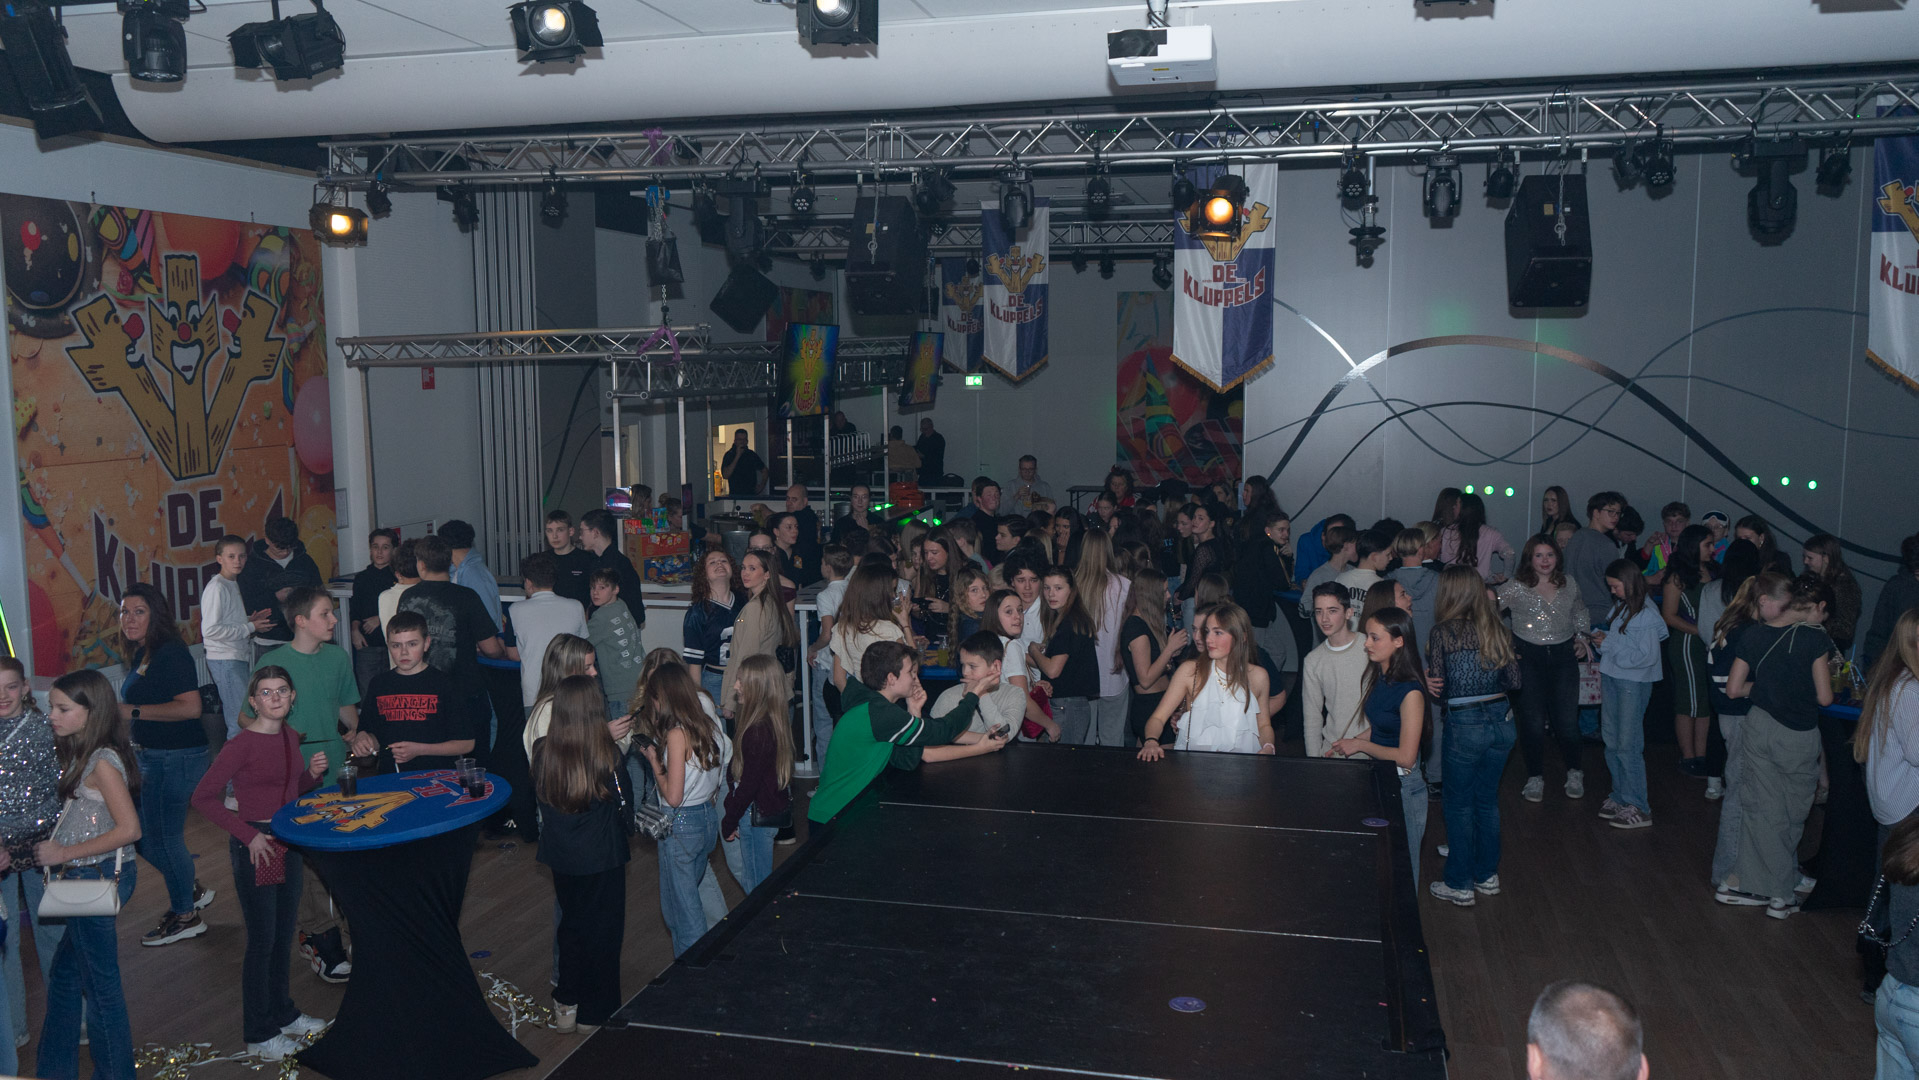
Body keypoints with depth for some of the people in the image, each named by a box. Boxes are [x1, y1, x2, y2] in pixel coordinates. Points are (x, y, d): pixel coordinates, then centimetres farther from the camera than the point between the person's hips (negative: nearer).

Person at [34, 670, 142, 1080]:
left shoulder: (102, 762, -19)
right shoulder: (79, 755, 9)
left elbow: (128, 830, -24)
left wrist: (64, 853, -18)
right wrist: (50, 846, 3)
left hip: (99, 877, -9)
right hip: (82, 878, 9)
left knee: (101, 983, 4)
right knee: (64, 977, 19)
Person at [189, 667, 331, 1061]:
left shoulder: (291, 737, 5)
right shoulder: (242, 744, -17)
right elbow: (203, 797, -19)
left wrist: (313, 773, -3)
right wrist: (248, 835, -21)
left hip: (288, 842, 7)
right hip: (254, 847, -7)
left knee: (284, 935, 19)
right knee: (262, 941, 2)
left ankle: (283, 1014, 35)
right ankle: (258, 1034, 15)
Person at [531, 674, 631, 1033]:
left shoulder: (542, 750, -11)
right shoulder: (605, 754, -21)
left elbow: (539, 798, 5)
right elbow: (625, 805, -10)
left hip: (560, 856, 4)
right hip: (601, 858, -4)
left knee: (572, 924, 23)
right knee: (602, 932, 12)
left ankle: (566, 1006, 33)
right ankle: (594, 1015, 23)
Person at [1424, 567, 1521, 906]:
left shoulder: (1443, 632, -11)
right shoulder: (1498, 630, 3)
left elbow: (1437, 688, -9)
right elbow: (1513, 681, 5)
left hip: (1466, 725, -5)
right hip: (1502, 722, 5)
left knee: (1459, 804, 8)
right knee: (1487, 799, 19)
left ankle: (1460, 885, 15)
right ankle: (1487, 875, 30)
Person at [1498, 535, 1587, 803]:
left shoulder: (1569, 585, 5)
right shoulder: (1516, 588, -7)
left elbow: (1580, 613, 22)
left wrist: (1581, 637, 11)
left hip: (1563, 654, 2)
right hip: (1528, 657, -2)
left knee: (1567, 718, 2)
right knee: (1533, 720, 2)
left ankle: (1574, 774, 22)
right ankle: (1535, 778, 15)